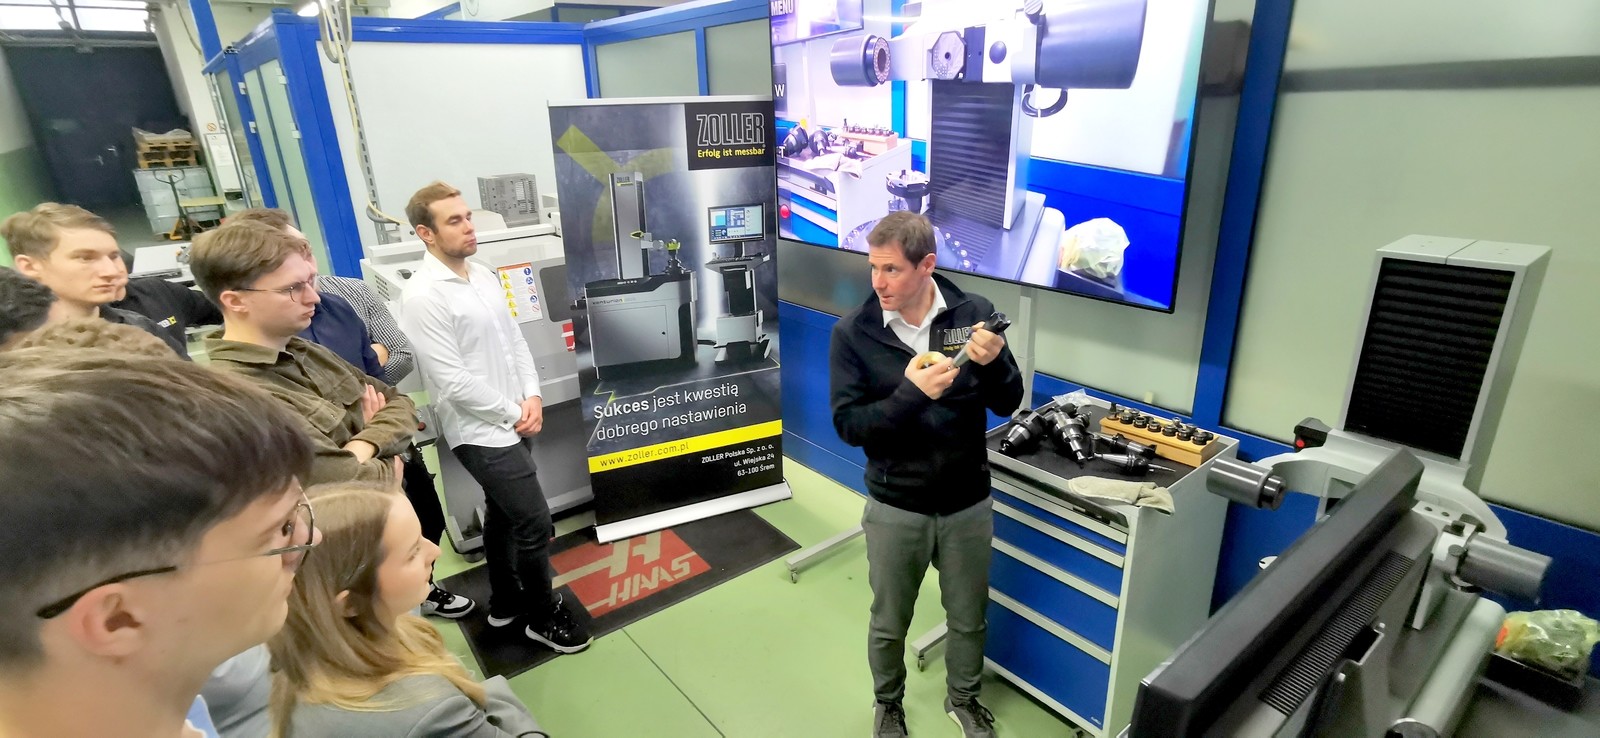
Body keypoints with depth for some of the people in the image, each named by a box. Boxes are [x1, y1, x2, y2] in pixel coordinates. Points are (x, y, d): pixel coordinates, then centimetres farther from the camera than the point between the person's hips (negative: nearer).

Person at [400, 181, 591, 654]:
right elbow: (453, 382, -21)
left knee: (502, 513, 20)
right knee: (535, 522, -2)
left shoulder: (484, 276, 7)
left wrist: (532, 398, -4)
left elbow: (515, 340, 10)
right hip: (482, 433, -8)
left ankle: (504, 602, 39)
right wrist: (513, 413, -12)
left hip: (512, 423, 8)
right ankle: (543, 615, 20)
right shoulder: (423, 297, -19)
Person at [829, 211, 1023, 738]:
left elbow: (1007, 405, -7)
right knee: (888, 624, 19)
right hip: (895, 509, -1)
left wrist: (995, 363, -28)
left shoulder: (973, 314, -10)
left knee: (968, 618, 22)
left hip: (968, 504, 1)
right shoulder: (852, 333, -13)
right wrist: (911, 394, -32)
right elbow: (848, 425, -17)